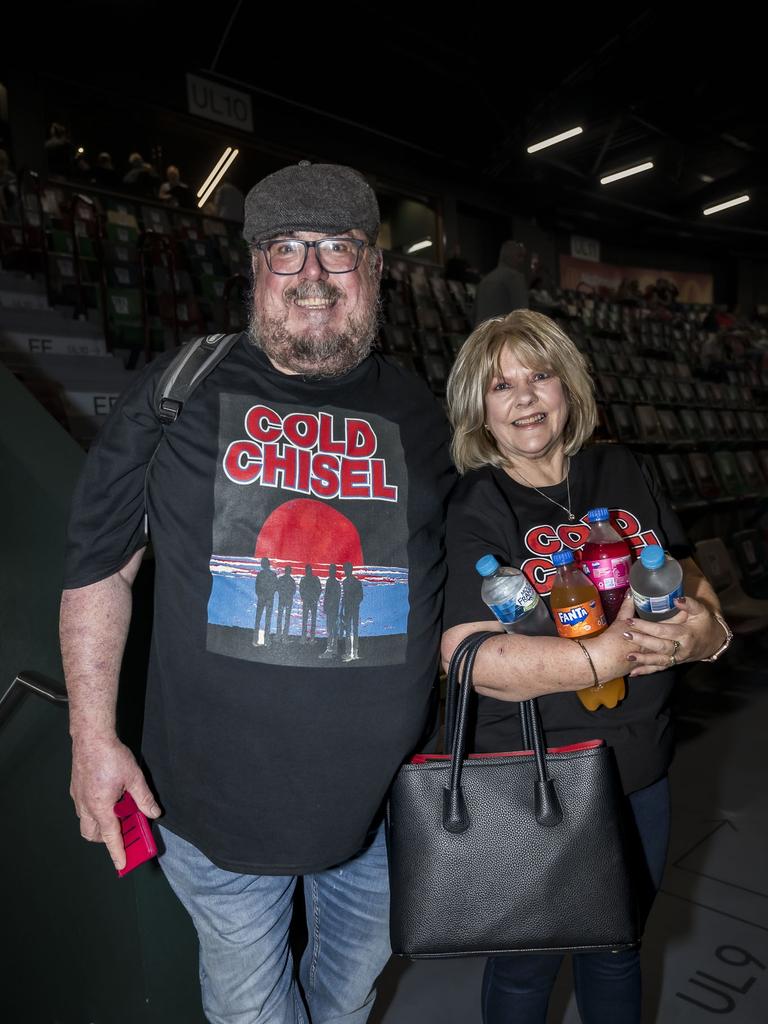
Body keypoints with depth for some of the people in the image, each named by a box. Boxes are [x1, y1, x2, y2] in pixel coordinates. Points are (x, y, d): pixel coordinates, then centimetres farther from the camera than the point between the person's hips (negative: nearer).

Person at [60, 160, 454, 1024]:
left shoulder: (417, 412, 0)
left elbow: (464, 581, 7)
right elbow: (99, 563, -3)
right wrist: (92, 735, -6)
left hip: (385, 792, 3)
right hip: (217, 789, -2)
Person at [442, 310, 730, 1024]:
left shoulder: (623, 474, 1)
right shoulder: (474, 507, -14)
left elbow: (693, 583, 8)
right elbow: (466, 654, -23)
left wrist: (706, 629, -15)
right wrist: (605, 656, -29)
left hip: (640, 772, 5)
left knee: (617, 949, 28)